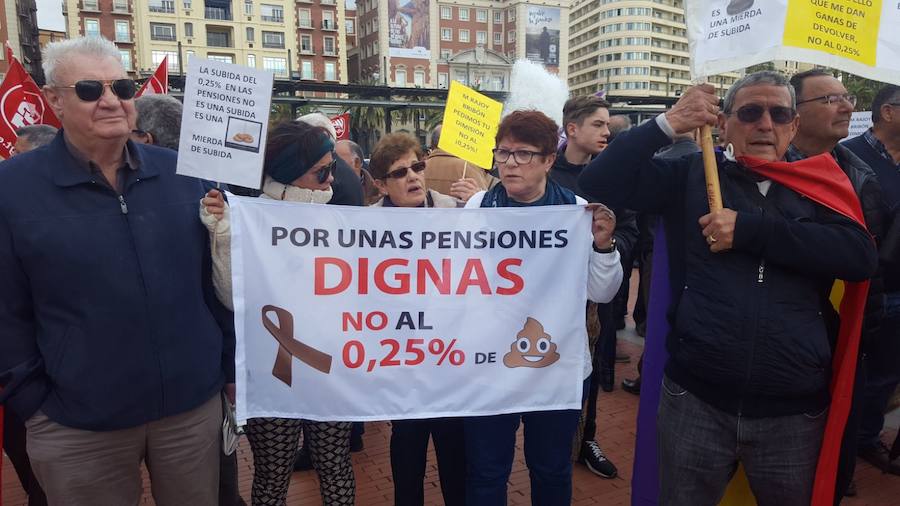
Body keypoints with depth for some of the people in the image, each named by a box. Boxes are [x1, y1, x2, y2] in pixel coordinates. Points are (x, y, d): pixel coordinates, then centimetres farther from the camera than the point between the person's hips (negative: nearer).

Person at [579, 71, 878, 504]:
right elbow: (599, 182, -4)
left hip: (795, 412, 2)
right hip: (696, 400, -1)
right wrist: (668, 123, -12)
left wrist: (748, 229, -15)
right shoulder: (692, 177, 4)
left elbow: (861, 256, -9)